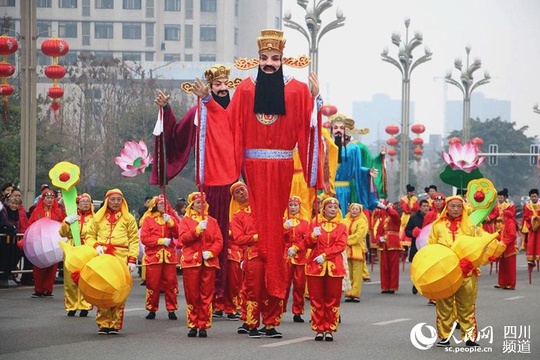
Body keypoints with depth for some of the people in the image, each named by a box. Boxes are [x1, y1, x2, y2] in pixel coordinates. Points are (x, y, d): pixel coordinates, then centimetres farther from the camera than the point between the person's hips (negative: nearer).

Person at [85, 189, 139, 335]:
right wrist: (96, 246, -5)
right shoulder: (98, 217, 14)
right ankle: (103, 324, 4)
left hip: (121, 259, -1)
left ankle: (115, 324, 2)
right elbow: (89, 236, 17)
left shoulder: (128, 218, 9)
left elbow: (134, 240, 5)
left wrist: (132, 259, -5)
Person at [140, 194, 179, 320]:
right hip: (153, 256, -2)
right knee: (153, 284, -1)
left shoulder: (171, 218, 15)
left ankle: (171, 310, 5)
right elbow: (144, 238, -4)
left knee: (171, 283, -1)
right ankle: (152, 310, 8)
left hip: (169, 255, 2)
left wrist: (170, 222, -10)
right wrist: (160, 241, -12)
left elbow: (178, 234, 3)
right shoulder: (148, 220, 5)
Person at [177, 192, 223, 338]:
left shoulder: (212, 221, 14)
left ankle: (204, 326, 3)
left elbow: (219, 241, 6)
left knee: (207, 295, -1)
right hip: (191, 261, -1)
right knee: (192, 295, -1)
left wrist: (211, 252, -11)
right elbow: (183, 238, -6)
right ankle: (193, 325, 6)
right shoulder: (186, 220, 10)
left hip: (209, 262, 1)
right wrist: (197, 229, -17)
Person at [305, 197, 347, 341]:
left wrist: (325, 255, -15)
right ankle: (319, 329, 6)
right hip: (315, 266, 0)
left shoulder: (341, 227, 8)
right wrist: (313, 236, -17)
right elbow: (307, 244, 5)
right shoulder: (315, 224, 10)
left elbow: (341, 245, -4)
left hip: (334, 267, 0)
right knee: (316, 298, 0)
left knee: (333, 299, 1)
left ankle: (330, 329, 7)